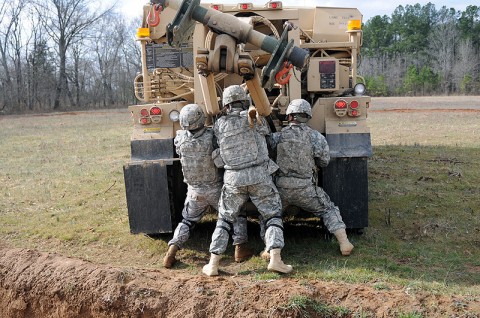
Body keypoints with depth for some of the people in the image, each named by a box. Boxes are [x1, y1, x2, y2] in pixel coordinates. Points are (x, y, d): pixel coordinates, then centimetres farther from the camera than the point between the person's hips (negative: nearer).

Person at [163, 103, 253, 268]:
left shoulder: (180, 138, -11)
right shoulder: (212, 136, -21)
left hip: (194, 191, 3)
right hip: (215, 189, -3)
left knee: (187, 221, 21)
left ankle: (171, 252, 8)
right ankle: (240, 248, 11)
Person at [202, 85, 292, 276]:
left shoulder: (219, 125, 4)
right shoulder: (255, 118, -1)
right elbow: (266, 131, 16)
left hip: (233, 179, 2)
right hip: (259, 176, -2)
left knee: (224, 220, 15)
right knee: (273, 216, 10)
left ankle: (213, 264, 12)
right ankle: (275, 259, -5)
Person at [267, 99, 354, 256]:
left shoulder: (279, 135, -5)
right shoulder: (316, 137, -5)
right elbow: (324, 162, 4)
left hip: (282, 188, 0)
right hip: (306, 188, 0)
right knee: (329, 210, 20)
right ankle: (344, 243, 11)